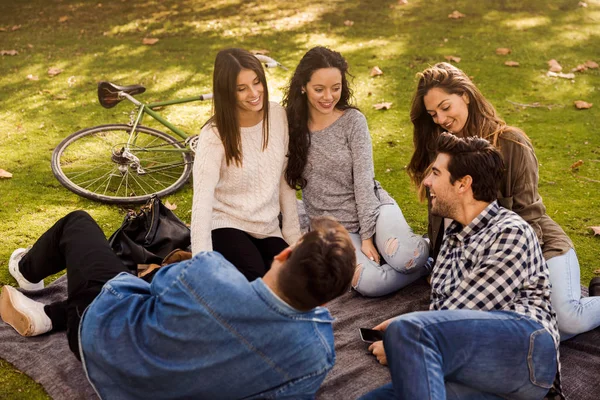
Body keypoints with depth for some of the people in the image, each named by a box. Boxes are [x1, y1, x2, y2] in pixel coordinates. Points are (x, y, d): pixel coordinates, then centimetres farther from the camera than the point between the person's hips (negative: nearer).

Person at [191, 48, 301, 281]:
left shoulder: (278, 116, -4)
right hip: (226, 226, -4)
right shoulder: (215, 135, -18)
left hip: (268, 230, 5)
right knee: (254, 278, -27)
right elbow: (202, 202, -22)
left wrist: (293, 235, 4)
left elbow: (285, 179, 4)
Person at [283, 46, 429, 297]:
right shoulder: (291, 125, -1)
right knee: (370, 283, -28)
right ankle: (423, 266, 1)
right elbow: (286, 182, 3)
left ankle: (425, 249, 6)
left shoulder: (352, 120, -6)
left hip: (373, 208, -1)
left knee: (405, 259, -32)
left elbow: (364, 180, -11)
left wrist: (367, 236, -17)